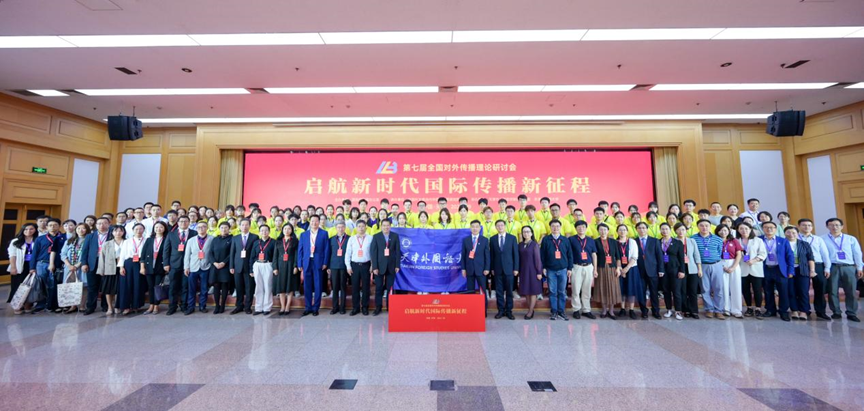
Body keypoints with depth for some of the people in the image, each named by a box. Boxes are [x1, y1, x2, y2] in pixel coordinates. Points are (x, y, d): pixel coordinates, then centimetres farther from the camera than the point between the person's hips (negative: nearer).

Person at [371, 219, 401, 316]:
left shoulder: (395, 236, 5)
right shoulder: (376, 236, 3)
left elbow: (398, 251, 3)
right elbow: (373, 252, -3)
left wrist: (397, 265, -3)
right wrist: (374, 267, -10)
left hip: (391, 266, 1)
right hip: (379, 266, -1)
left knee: (390, 288, 7)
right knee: (379, 288, 4)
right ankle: (378, 308, 14)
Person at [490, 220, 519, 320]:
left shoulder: (512, 238, 2)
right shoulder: (493, 239, 6)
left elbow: (516, 254, 0)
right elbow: (491, 255, 7)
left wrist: (516, 268, -4)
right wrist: (492, 268, 3)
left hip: (509, 268, -1)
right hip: (497, 269, 1)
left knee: (509, 291, 5)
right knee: (499, 291, 5)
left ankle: (509, 311, 15)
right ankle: (501, 310, 15)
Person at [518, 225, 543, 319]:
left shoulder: (534, 244, -6)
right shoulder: (520, 245, 7)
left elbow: (537, 259, -9)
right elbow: (519, 258, 7)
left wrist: (539, 272, -11)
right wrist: (519, 270, 4)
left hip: (533, 270, -5)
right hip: (524, 270, 5)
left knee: (533, 291, 0)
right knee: (526, 291, 7)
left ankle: (530, 312, 5)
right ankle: (531, 310, 16)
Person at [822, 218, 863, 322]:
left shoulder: (851, 239, 11)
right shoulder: (822, 239, 2)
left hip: (849, 267, 2)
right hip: (832, 268, -2)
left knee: (851, 291, 3)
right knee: (833, 291, 2)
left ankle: (851, 313, 13)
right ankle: (836, 312, 12)